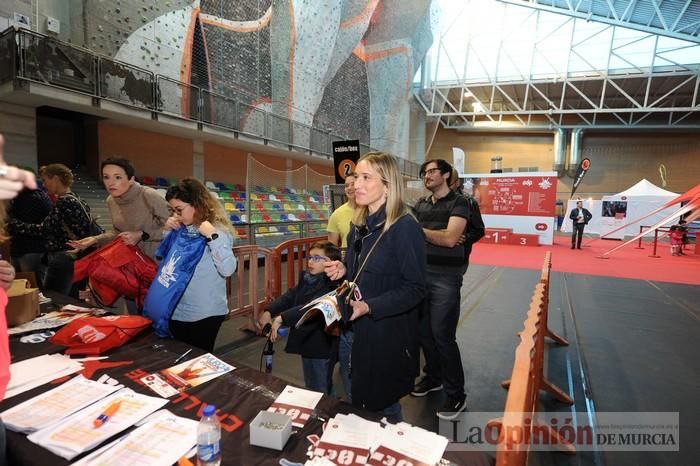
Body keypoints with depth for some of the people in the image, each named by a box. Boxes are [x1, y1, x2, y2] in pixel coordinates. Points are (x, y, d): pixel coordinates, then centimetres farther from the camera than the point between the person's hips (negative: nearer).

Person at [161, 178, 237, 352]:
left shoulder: (218, 230, -15)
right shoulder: (181, 229, 2)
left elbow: (228, 270, -25)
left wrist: (212, 237, -30)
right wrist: (167, 232, -2)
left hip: (206, 313, -6)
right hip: (177, 310, 6)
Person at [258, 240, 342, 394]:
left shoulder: (331, 285, -24)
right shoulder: (306, 279, 5)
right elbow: (290, 296, 2)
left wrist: (281, 318, -37)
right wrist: (269, 312, -11)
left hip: (321, 347, -8)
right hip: (307, 343, 8)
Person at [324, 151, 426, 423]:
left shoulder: (405, 227, -19)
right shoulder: (359, 225, 6)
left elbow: (415, 289, -19)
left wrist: (369, 307, -28)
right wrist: (343, 269, -3)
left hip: (385, 338, -7)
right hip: (351, 331, 8)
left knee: (382, 412, 15)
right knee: (355, 408, 25)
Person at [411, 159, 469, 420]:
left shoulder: (458, 203, -6)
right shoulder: (420, 205, 13)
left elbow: (449, 238, -18)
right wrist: (438, 236, -10)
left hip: (446, 277, -6)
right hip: (420, 273, 6)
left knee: (442, 335, -3)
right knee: (423, 331, 15)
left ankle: (456, 394, 15)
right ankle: (433, 377, 36)